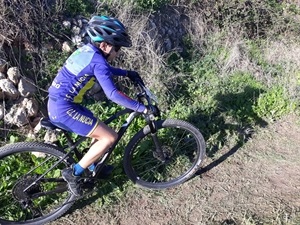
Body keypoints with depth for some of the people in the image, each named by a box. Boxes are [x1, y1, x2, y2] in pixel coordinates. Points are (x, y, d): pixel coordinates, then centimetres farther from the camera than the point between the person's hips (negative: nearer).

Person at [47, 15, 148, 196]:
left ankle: (92, 167, 37)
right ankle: (74, 173, 1)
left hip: (59, 104, 10)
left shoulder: (88, 50, 9)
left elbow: (105, 70, 29)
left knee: (102, 131, 19)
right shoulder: (97, 60, -20)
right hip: (64, 109, -10)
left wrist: (127, 73, 26)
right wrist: (142, 108, -20)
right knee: (110, 137, -8)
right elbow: (113, 94, -26)